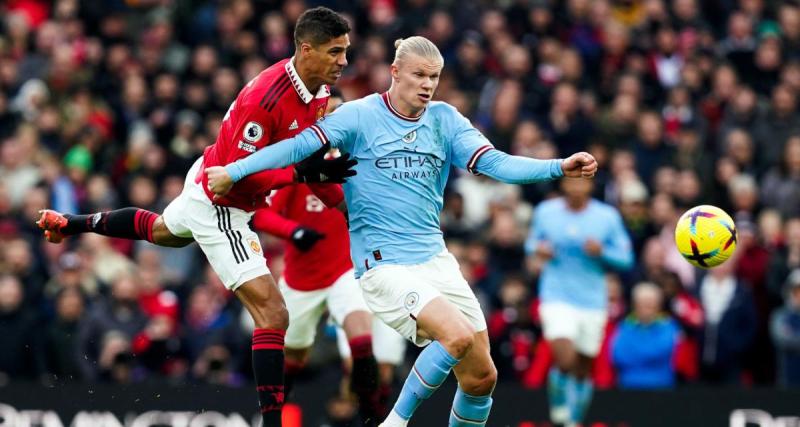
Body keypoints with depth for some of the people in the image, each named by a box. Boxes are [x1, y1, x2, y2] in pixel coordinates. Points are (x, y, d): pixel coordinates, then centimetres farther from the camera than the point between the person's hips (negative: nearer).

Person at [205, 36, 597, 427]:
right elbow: (301, 145, -10)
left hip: (434, 258, 6)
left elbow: (495, 163, -1)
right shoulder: (360, 116, -6)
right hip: (383, 264, -6)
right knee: (458, 336, -27)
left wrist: (559, 167, -14)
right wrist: (234, 171, -16)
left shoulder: (444, 119, 7)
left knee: (481, 376, 3)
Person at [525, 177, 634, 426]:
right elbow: (532, 244, 18)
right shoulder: (545, 212, 1)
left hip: (592, 301, 2)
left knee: (583, 369, 9)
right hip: (557, 299, -2)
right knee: (565, 360, -22)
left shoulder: (608, 217, -1)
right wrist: (538, 251, -5)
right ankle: (558, 403, 7)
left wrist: (601, 252, -15)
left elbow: (625, 259, 3)